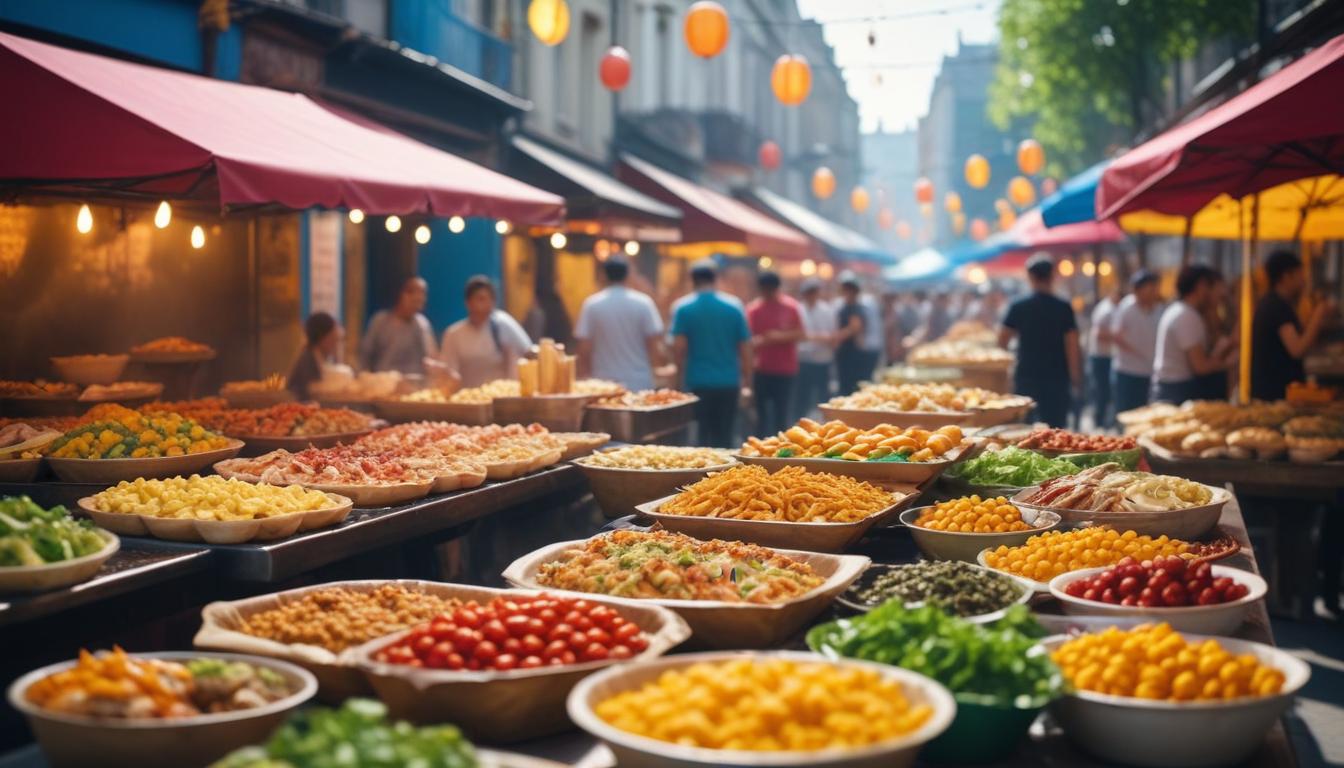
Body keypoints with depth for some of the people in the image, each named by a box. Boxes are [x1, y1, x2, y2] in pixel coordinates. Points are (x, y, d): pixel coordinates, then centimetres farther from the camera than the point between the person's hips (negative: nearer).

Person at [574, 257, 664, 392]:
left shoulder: (591, 304, -2)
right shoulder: (643, 303, -2)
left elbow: (584, 349, -2)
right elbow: (654, 344, -2)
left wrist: (586, 377, 9)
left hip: (604, 385, 0)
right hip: (640, 384, 0)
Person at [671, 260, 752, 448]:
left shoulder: (683, 308, -3)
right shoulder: (734, 307, 2)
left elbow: (679, 347, -9)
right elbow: (745, 349, 3)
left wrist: (683, 373, 7)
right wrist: (746, 383, 11)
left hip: (698, 383, -1)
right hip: (729, 382, 2)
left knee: (704, 435, 3)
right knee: (724, 436, 10)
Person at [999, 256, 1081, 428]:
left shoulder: (1018, 306, -2)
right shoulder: (1063, 308, -5)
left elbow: (1002, 340, -2)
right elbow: (1072, 345, -7)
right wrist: (1075, 377, 1)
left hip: (1026, 376, 1)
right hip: (1056, 378, -1)